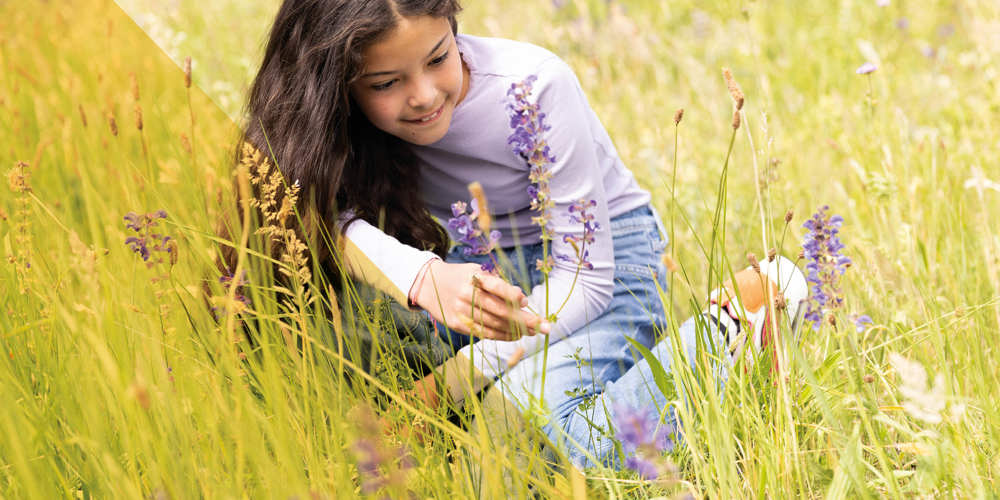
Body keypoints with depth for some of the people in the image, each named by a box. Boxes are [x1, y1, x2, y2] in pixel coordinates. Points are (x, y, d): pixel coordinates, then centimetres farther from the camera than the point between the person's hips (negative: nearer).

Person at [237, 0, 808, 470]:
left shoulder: (533, 88, -27)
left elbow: (583, 276, -25)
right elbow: (334, 218, -31)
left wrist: (446, 385, -33)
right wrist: (424, 279, -53)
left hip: (602, 258, -6)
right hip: (481, 268, 6)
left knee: (533, 424, -35)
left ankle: (740, 317, -14)